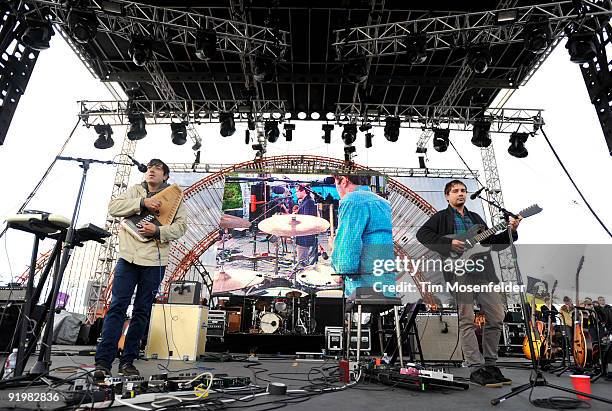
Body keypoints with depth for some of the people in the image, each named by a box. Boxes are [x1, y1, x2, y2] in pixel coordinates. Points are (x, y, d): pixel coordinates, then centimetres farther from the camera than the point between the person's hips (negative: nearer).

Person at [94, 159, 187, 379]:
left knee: (142, 312, 6)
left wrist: (158, 231, -17)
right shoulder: (135, 190, 14)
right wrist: (142, 202, -13)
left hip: (154, 261, 0)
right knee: (117, 307, -3)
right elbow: (113, 207, -2)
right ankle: (103, 361, 3)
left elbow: (180, 226, -1)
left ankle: (127, 361, 17)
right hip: (128, 257, 1)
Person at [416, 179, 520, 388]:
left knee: (496, 318, 5)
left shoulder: (475, 217, 25)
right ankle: (476, 369, 1)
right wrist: (448, 243, -14)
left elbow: (493, 243, 23)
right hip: (459, 272, -6)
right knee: (467, 321, -6)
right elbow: (422, 234, -7)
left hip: (483, 271, 6)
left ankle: (490, 365, 18)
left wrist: (510, 232, 7)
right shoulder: (441, 217, 8)